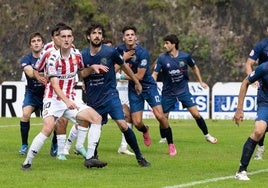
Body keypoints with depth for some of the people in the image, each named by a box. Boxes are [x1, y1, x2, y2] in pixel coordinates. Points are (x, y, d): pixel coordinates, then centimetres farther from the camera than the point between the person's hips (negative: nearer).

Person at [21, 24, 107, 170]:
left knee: (97, 118, -8)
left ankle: (90, 158, -5)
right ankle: (27, 162, -17)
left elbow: (82, 71, 26)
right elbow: (54, 84, -22)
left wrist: (93, 68, 7)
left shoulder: (76, 54, 3)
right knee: (48, 128, -28)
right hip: (53, 99, -6)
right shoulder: (53, 57, -14)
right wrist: (66, 101, -35)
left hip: (70, 100, 6)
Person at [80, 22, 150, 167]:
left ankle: (139, 157, -5)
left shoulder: (110, 52, -6)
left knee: (123, 125, -14)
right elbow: (81, 75, -1)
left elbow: (124, 66, 9)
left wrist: (136, 82, 19)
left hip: (110, 95, -2)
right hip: (92, 99, 2)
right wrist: (92, 67, -20)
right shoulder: (83, 55, 0)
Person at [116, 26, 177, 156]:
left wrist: (122, 77, -14)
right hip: (133, 89, 4)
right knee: (137, 123, -4)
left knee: (160, 116, -16)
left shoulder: (142, 52, -20)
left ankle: (170, 144, 2)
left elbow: (139, 76, -19)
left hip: (149, 87, -4)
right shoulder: (120, 50, -4)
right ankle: (145, 131, 35)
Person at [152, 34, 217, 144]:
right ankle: (163, 138, 27)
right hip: (168, 92, 0)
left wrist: (201, 82, 11)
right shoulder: (162, 58, -11)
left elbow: (194, 67, 10)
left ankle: (207, 135, 10)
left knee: (196, 114, -6)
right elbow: (155, 74, -10)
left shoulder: (185, 56, -9)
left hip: (183, 90, 0)